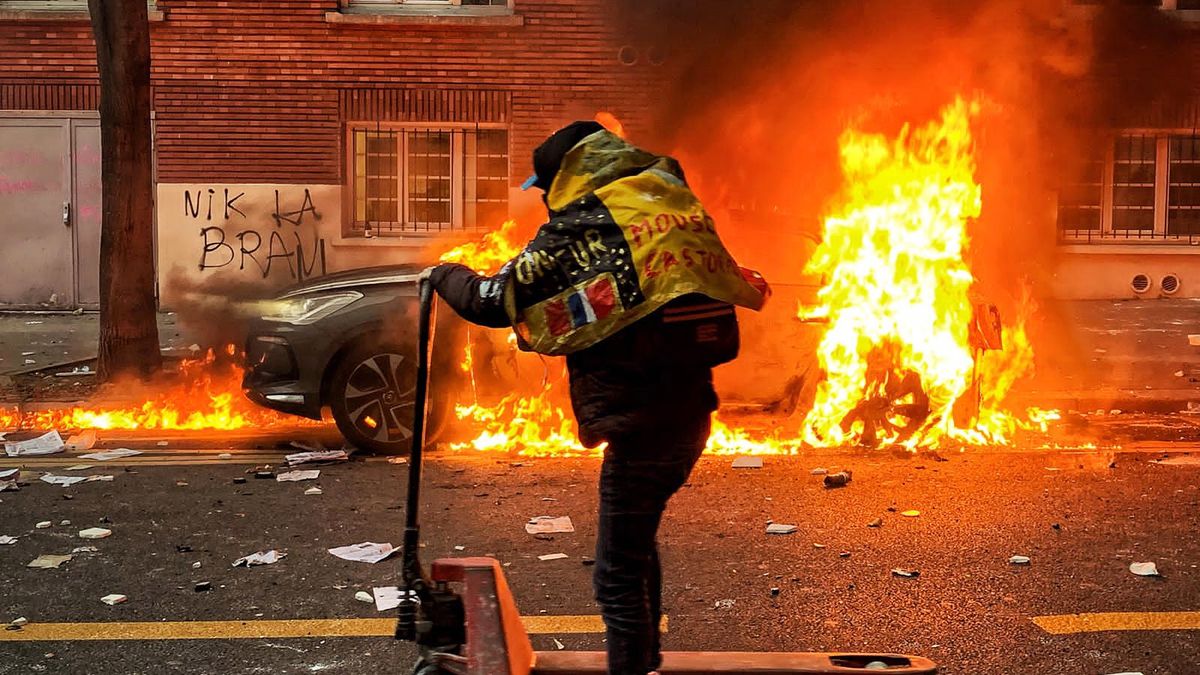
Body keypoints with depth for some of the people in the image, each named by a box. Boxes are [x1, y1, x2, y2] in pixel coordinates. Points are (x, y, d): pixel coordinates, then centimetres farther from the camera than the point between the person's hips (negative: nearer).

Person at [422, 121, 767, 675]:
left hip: (642, 422, -9)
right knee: (638, 544, 28)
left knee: (619, 577, 1)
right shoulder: (673, 206, 9)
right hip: (690, 413, 9)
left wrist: (444, 276, 14)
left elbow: (494, 301, -5)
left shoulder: (577, 232, -10)